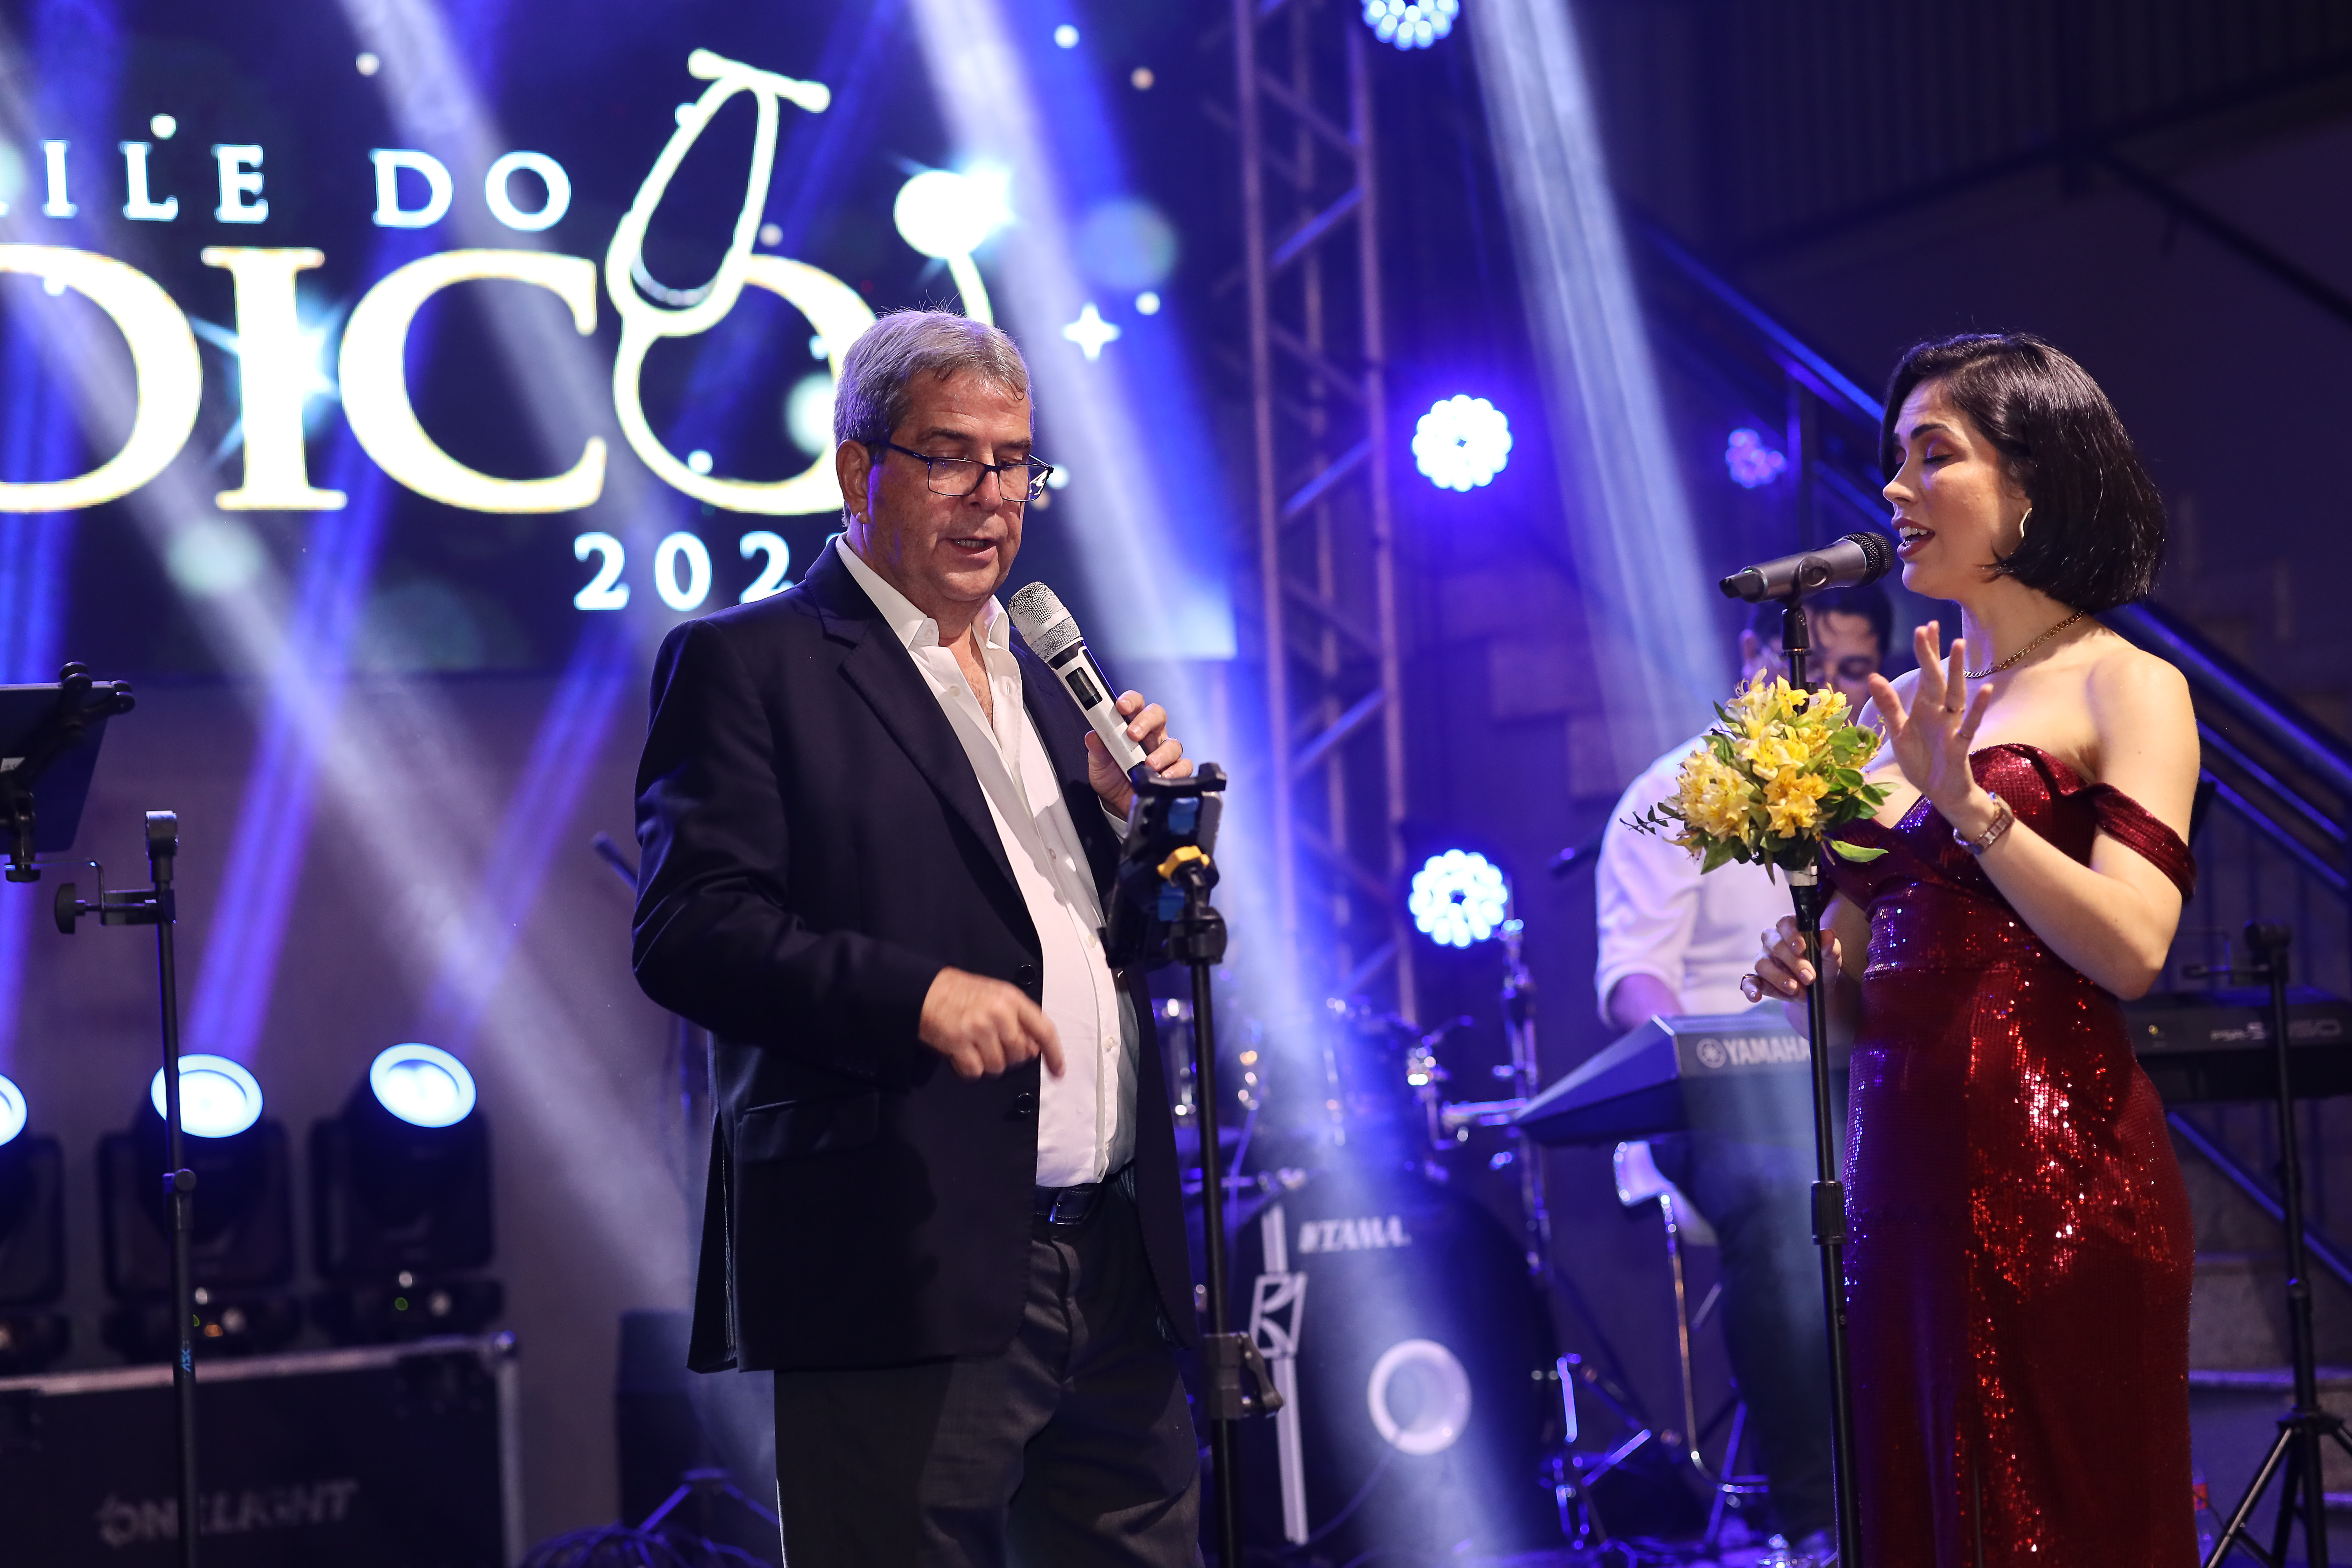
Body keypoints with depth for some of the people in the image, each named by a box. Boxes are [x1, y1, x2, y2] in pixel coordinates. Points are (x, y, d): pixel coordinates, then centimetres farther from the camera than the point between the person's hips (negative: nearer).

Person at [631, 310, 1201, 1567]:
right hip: (908, 1278, -7)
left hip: (1116, 1272, 7)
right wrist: (919, 994, -23)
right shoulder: (747, 665, -1)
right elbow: (686, 933, -13)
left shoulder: (1046, 681, 21)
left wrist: (1143, 812, 4)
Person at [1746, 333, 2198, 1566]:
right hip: (1902, 1173, 6)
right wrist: (1807, 970, -1)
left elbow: (2131, 948, -15)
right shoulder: (1904, 705, 15)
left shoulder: (2123, 687, -2)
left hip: (2056, 1176, -6)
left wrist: (1967, 798, -17)